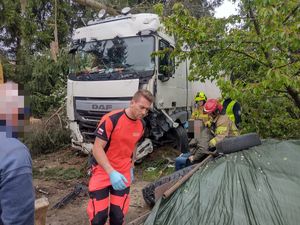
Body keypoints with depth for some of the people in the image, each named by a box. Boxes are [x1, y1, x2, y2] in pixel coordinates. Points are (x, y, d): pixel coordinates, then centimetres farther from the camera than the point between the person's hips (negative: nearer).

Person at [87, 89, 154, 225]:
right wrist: (111, 172, -31)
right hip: (102, 171, -4)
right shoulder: (111, 119, -22)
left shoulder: (141, 125, -2)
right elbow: (97, 149, -22)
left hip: (123, 173, 5)